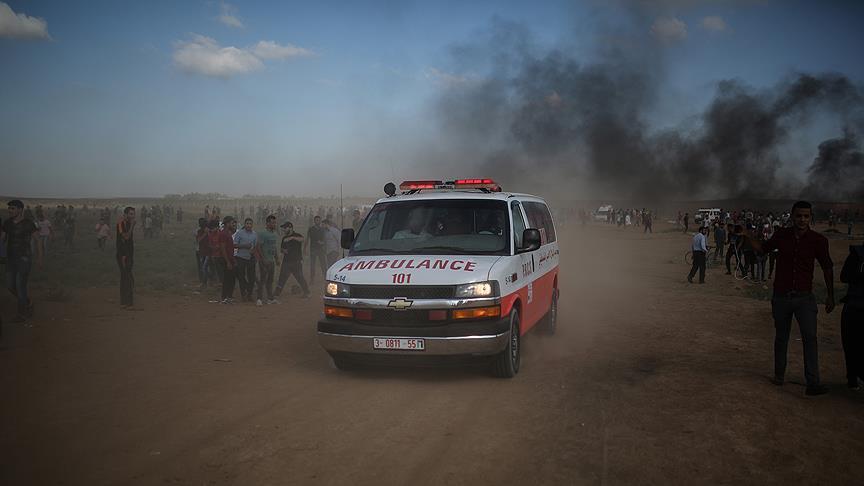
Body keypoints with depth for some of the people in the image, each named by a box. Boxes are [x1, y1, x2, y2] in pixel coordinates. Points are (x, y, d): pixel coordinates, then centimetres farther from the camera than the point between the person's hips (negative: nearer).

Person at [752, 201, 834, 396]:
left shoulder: (818, 240, -6)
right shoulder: (781, 235, -2)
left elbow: (827, 268, 5)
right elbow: (762, 248, 17)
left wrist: (830, 296, 7)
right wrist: (748, 236, 0)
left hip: (804, 297, -2)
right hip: (781, 296, 2)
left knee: (810, 337, -14)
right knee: (781, 337, 13)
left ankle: (813, 383, -15)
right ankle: (779, 375, 28)